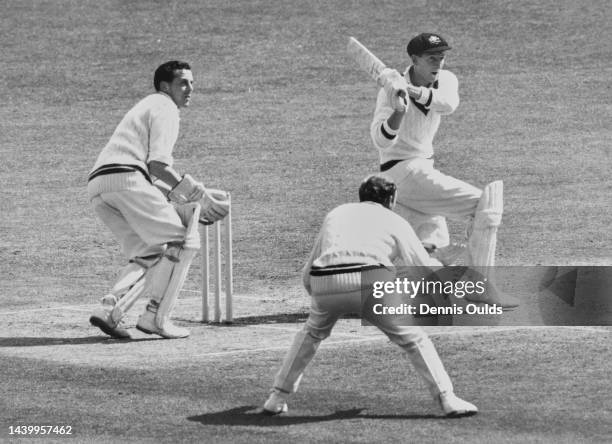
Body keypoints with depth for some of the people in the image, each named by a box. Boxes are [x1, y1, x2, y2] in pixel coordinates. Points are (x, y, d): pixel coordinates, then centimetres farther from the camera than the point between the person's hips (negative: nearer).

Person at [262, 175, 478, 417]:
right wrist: (436, 263, 44)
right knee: (413, 338, 13)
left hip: (324, 283, 3)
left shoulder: (336, 213, 34)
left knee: (311, 333, 32)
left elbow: (308, 273, 36)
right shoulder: (395, 222, 25)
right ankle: (447, 399, 4)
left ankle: (278, 397, 27)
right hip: (369, 280, -3)